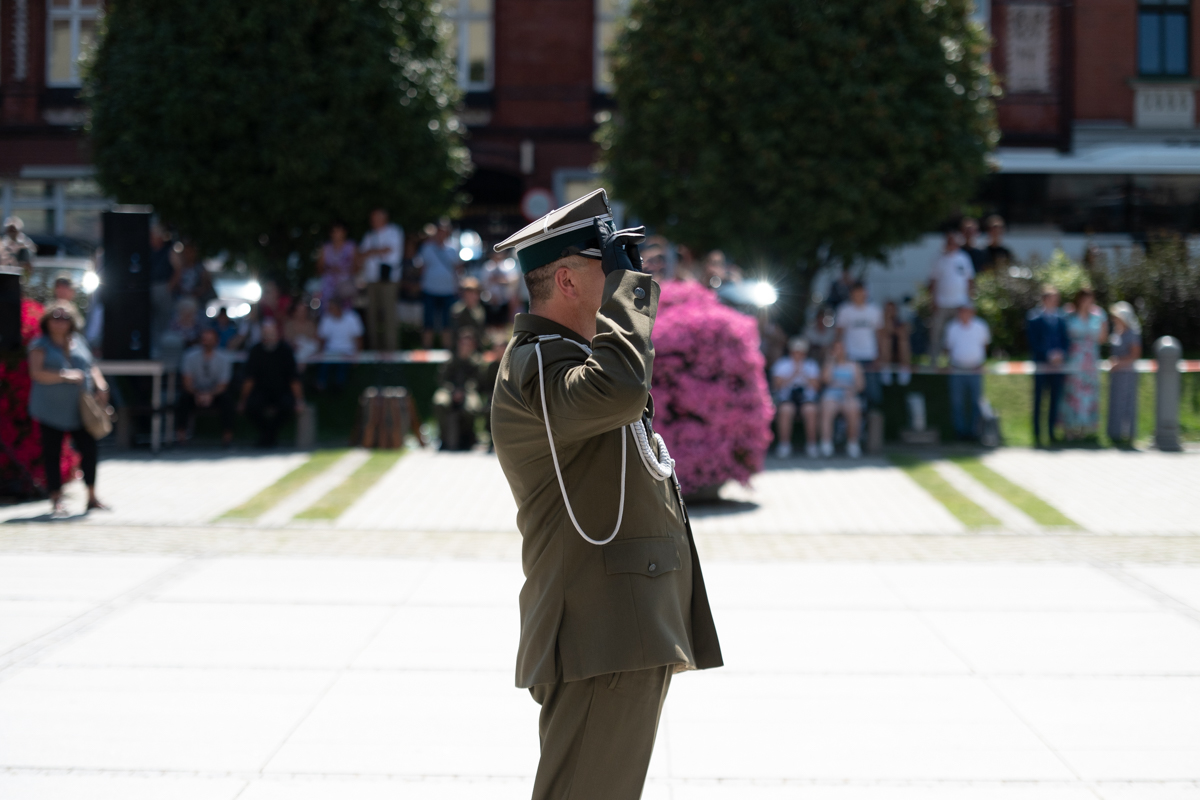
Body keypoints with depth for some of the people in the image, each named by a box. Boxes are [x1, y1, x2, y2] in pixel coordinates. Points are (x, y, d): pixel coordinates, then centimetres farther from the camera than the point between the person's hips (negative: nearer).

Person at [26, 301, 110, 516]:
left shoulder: (78, 342, 14)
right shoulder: (40, 345, -1)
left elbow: (91, 367, 18)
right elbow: (36, 373, -13)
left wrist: (100, 387, 0)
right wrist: (65, 376, -19)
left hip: (80, 410, 3)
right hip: (51, 408, -3)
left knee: (88, 449, -1)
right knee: (52, 453, 0)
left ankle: (92, 497, 11)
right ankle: (56, 500, 7)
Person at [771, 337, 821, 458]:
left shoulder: (812, 365, 15)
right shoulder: (781, 364, 11)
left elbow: (816, 387, 3)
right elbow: (777, 385, -1)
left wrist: (803, 374, -6)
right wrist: (793, 374, -9)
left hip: (807, 397, 1)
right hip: (785, 398, -1)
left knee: (810, 410, -35)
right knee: (786, 410, -37)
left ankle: (811, 445, -25)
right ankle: (784, 445, -28)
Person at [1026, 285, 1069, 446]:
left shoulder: (1060, 317, 8)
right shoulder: (1035, 317, -4)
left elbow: (1066, 339, 12)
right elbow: (1033, 342, -7)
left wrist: (1061, 353, -6)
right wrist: (1048, 355, -14)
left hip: (1058, 363, 4)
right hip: (1042, 364, -4)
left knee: (1056, 399, 8)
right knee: (1038, 400, 0)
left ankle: (1052, 433, 17)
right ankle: (1037, 435, 4)